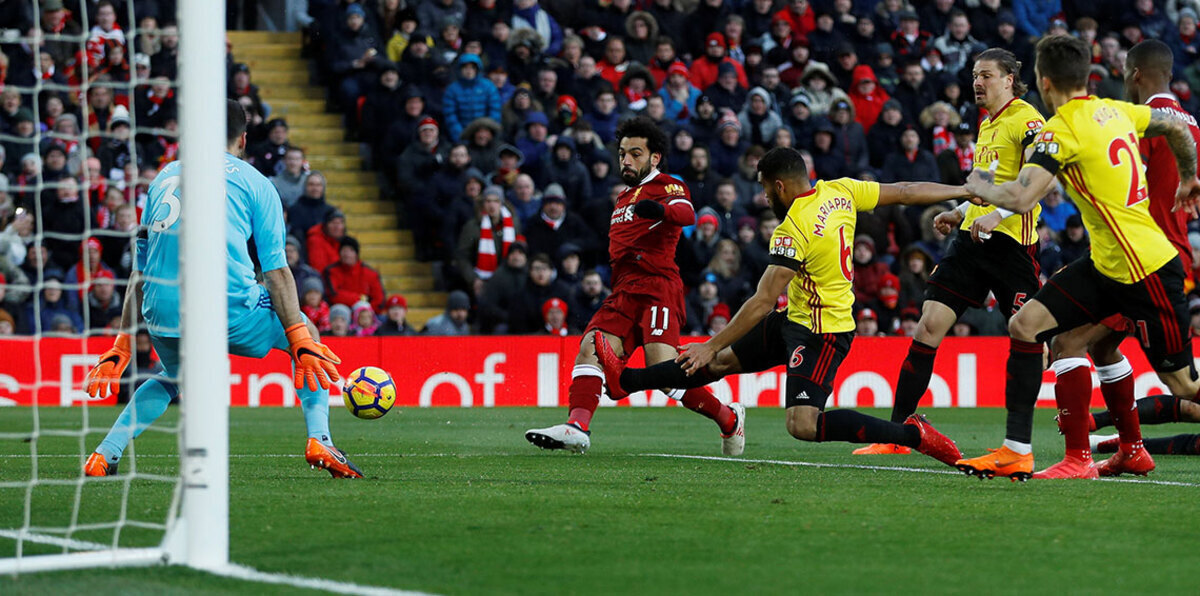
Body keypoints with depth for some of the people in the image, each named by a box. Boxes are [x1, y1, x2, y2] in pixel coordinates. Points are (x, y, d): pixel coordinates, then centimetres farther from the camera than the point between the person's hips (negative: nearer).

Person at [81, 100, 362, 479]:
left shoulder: (165, 177, 23)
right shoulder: (254, 181, 13)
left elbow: (140, 269, 24)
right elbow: (276, 270, 4)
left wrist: (122, 344, 26)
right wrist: (301, 340, 3)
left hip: (161, 311, 4)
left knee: (174, 377, 34)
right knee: (305, 333, 23)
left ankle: (105, 454, 17)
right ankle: (319, 440, 5)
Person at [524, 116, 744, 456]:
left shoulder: (667, 187, 3)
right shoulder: (624, 199, 29)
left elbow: (686, 214, -21)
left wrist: (661, 210, -43)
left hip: (658, 287, -8)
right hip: (623, 293, 8)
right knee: (591, 349, -16)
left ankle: (729, 419, 0)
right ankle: (577, 427, -30)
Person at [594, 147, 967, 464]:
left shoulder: (793, 231, -23)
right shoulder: (840, 191, -2)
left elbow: (763, 302, -22)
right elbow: (905, 192, 5)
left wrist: (711, 346, -16)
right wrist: (964, 191, 18)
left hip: (821, 332, -10)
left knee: (803, 425, -21)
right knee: (724, 361, 18)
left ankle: (912, 433, -17)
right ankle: (626, 379, 24)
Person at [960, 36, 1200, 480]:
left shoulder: (1062, 130, -17)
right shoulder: (1115, 111, 7)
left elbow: (1020, 198, -25)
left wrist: (980, 187, -3)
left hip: (1146, 271, -9)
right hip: (1107, 264, 9)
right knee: (1025, 325, 4)